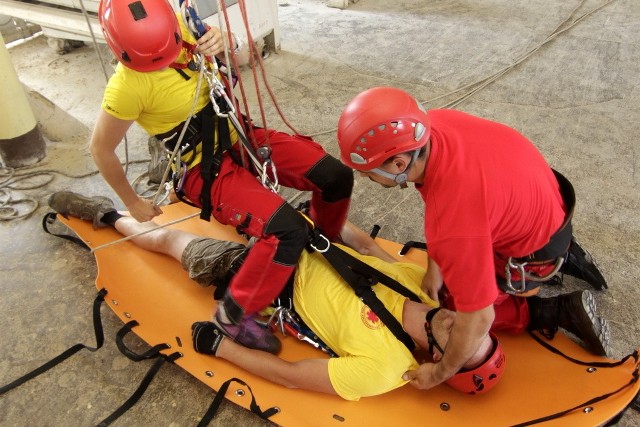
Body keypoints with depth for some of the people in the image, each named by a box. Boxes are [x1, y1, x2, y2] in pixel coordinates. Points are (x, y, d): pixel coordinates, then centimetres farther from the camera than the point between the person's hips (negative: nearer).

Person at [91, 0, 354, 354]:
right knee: (287, 230, -27)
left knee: (337, 176, -3)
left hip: (237, 137, 7)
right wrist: (133, 203, 1)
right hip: (205, 171, -7)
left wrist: (227, 42, -18)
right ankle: (232, 317, -5)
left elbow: (242, 58, 5)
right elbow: (101, 149, -10)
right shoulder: (128, 86, -24)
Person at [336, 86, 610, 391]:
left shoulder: (454, 221, -44)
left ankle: (558, 311, 7)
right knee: (450, 265, 27)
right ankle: (564, 259, 26)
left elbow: (478, 319, -33)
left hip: (539, 249, -7)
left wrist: (440, 374, -16)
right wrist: (434, 265, -2)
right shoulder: (429, 125, -22)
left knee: (451, 303, 4)